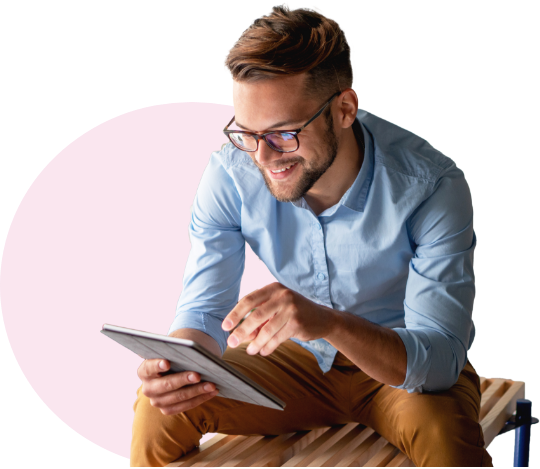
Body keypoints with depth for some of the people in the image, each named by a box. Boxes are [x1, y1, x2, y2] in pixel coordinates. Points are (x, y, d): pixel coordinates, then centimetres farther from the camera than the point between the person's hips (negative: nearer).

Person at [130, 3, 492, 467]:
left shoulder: (433, 188, -28)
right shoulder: (230, 173, -18)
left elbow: (439, 358, -31)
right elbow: (203, 310, -12)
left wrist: (330, 323, -50)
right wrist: (178, 365, -37)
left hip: (406, 369, -2)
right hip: (296, 358, 3)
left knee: (443, 431, -36)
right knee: (159, 406, -18)